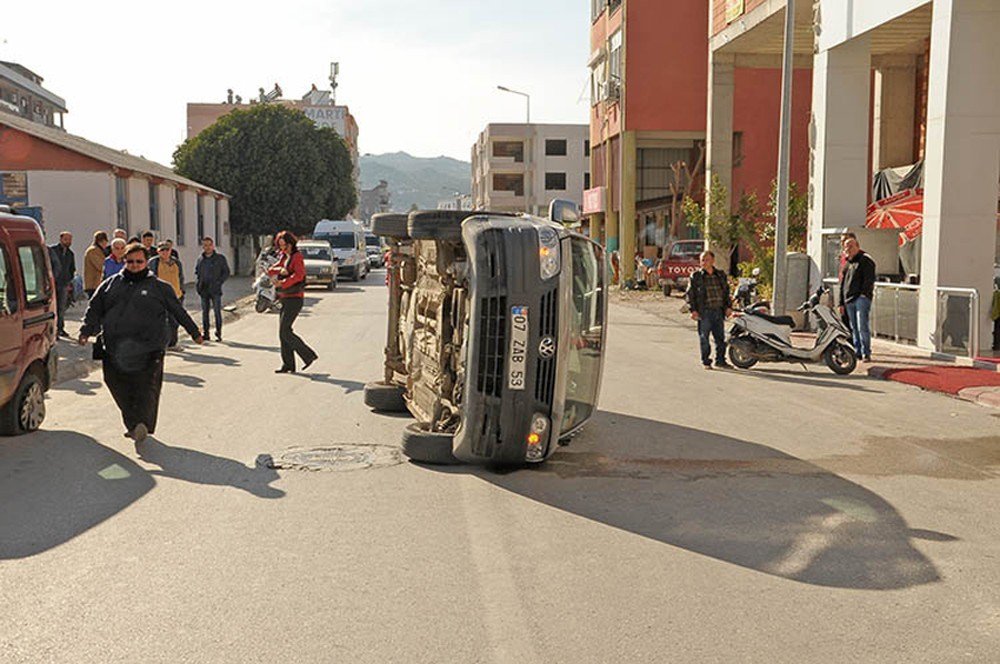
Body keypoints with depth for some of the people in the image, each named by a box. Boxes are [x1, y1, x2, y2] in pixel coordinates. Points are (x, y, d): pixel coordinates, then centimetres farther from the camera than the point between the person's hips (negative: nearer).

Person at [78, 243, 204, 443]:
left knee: (146, 389, -10)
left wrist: (194, 332, 19)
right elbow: (94, 309, 18)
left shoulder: (160, 287, 10)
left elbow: (178, 311, 16)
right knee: (120, 389, 4)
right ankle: (132, 424, 14)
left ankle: (143, 424, -14)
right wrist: (86, 331, 6)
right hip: (114, 350, 3)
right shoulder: (110, 285, 16)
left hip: (147, 351, -3)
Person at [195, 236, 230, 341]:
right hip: (204, 290, 3)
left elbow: (226, 272, 2)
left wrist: (219, 282, -10)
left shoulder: (220, 258, 0)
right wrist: (197, 283, 4)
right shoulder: (200, 259, 9)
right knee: (204, 312, 7)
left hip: (215, 290, -3)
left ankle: (218, 334, 1)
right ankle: (205, 333, 13)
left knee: (217, 311, -4)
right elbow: (196, 272, 20)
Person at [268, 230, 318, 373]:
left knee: (284, 331, -12)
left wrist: (282, 283, -21)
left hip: (294, 298, -9)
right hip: (284, 298, 9)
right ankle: (288, 365, 11)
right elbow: (271, 270, 6)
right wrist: (280, 270, -14)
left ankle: (308, 355, -4)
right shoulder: (283, 257, 18)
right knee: (283, 332, 7)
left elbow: (299, 275, -23)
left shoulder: (297, 257, -8)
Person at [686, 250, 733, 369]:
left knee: (720, 337, 7)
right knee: (704, 338, -2)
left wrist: (729, 307, 9)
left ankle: (720, 360, 17)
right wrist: (693, 310, -9)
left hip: (719, 311, 3)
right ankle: (706, 361, 8)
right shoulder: (696, 276, 2)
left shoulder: (721, 275, 13)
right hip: (704, 312, -3)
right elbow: (690, 294, 0)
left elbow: (726, 292, 20)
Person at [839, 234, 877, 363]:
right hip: (849, 300, 8)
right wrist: (841, 303, 19)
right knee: (854, 328, 10)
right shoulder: (847, 263, 22)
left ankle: (866, 353, -12)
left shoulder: (865, 260, -1)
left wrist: (864, 294, -17)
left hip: (861, 298, -8)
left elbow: (869, 279, -9)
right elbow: (842, 284, 23)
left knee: (862, 327, -13)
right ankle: (857, 352, 15)